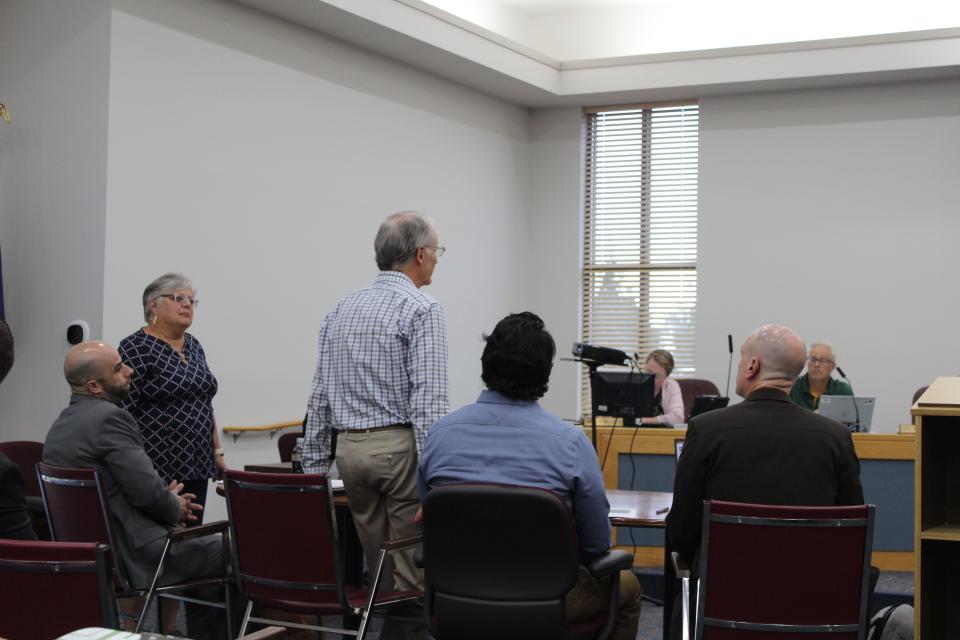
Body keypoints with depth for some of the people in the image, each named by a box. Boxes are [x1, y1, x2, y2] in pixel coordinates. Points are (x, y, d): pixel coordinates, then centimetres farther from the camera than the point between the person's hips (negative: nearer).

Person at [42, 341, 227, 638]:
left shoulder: (60, 425, 10)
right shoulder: (109, 418, -19)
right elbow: (148, 492, -22)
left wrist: (168, 500, 8)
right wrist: (175, 509, -1)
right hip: (133, 552, -10)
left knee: (205, 543, 28)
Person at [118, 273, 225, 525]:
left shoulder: (194, 346, 14)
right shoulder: (135, 348, -9)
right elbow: (121, 411, -13)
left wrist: (216, 451, 14)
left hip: (195, 467, 7)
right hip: (156, 468, -7)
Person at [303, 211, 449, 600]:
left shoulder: (341, 310, 13)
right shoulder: (421, 309, -8)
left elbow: (319, 396, 12)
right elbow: (428, 398, -18)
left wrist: (313, 466, 15)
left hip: (350, 449, 7)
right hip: (400, 448, -7)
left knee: (378, 577, 13)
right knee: (414, 577, -2)